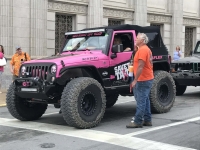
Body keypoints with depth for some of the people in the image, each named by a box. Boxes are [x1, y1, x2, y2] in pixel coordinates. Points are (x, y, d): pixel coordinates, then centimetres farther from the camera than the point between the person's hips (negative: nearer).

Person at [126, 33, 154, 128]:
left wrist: (135, 80, -23)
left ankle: (138, 122, -5)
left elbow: (140, 66, -23)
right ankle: (147, 120, 19)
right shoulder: (146, 49, 18)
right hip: (147, 78, 11)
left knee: (141, 101, -8)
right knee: (145, 100, 14)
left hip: (143, 80, -11)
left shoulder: (142, 50, -15)